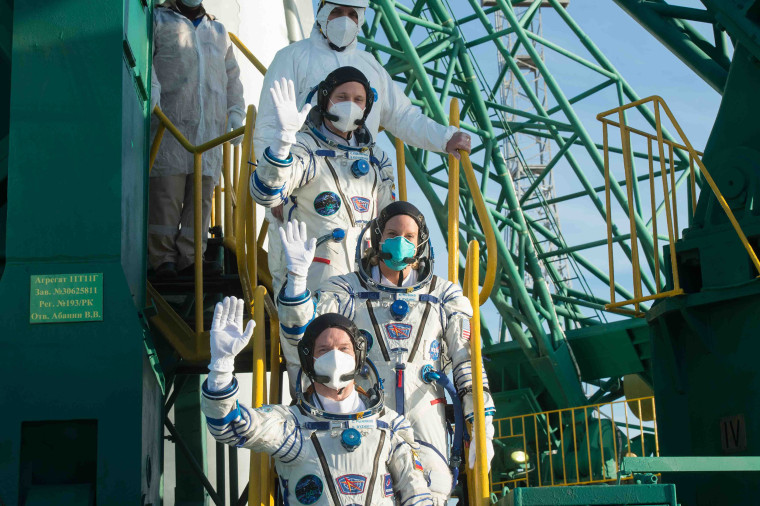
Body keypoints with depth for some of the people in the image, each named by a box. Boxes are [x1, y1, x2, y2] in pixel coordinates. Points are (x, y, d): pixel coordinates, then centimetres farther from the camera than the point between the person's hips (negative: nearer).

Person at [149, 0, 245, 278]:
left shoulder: (219, 32, 27)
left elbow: (232, 76, 28)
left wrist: (236, 111, 15)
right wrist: (151, 84, -19)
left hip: (210, 127, 4)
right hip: (170, 122, -4)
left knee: (202, 193, -2)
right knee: (167, 190, -10)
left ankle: (190, 256, 3)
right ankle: (163, 257, -5)